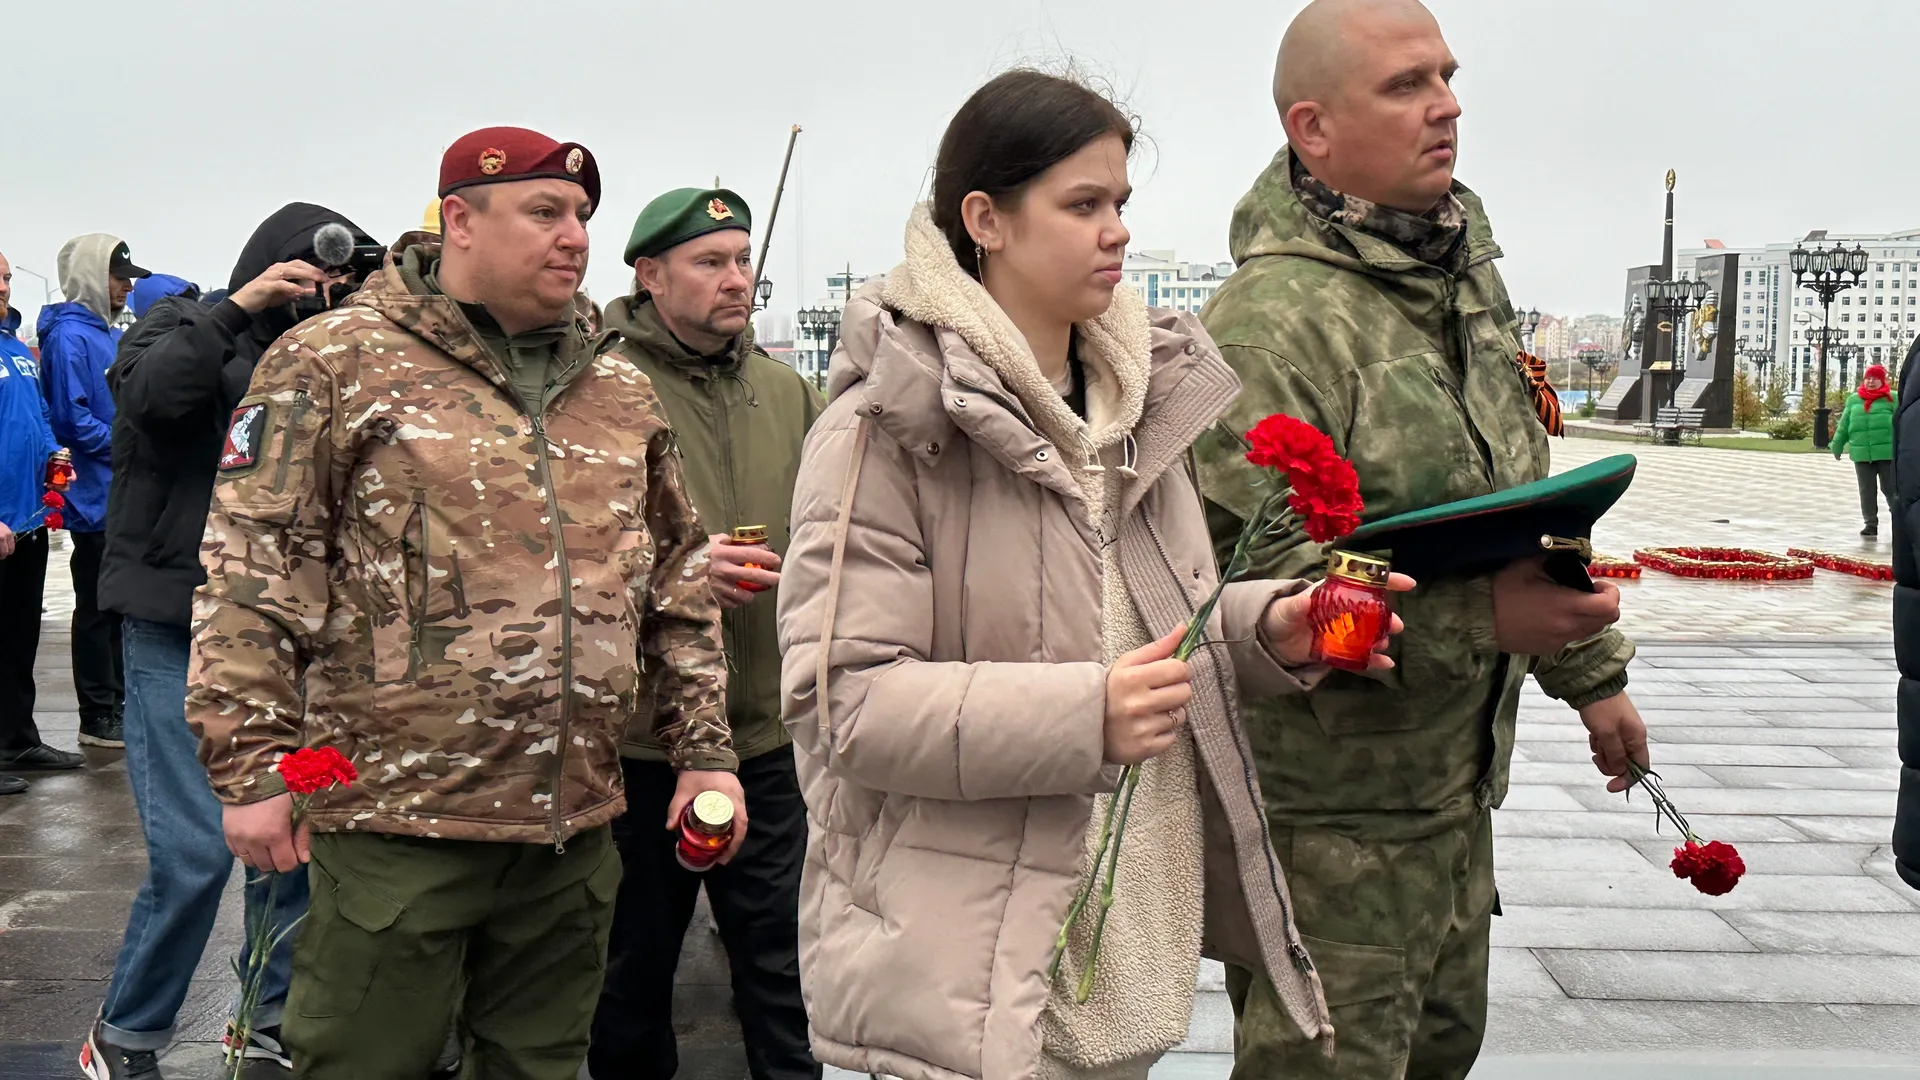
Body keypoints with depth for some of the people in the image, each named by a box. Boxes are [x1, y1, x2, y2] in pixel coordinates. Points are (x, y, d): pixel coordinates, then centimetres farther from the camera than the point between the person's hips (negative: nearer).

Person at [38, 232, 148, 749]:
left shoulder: (110, 336, 15)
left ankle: (122, 704, 25)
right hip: (97, 499, -9)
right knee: (99, 609, -1)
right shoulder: (69, 336, -13)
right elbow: (71, 419, -20)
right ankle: (99, 719, 8)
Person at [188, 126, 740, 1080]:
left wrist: (704, 749, 12)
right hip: (396, 816, -5)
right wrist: (253, 766, -12)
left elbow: (677, 582, 17)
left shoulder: (620, 392, 13)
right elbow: (250, 571, -7)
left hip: (573, 824, 5)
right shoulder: (336, 362, -3)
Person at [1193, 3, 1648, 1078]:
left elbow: (1528, 498, 21)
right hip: (1326, 813, -9)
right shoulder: (1269, 321, -22)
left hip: (1456, 788, 9)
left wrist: (1591, 667, 24)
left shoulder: (1463, 268, 10)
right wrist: (1480, 615, -34)